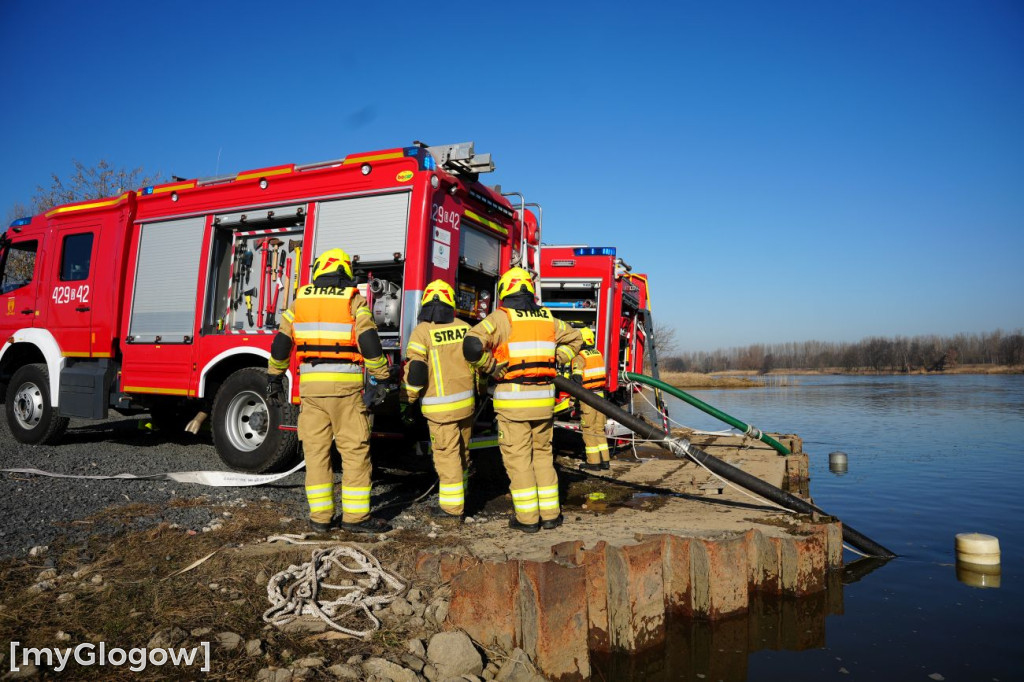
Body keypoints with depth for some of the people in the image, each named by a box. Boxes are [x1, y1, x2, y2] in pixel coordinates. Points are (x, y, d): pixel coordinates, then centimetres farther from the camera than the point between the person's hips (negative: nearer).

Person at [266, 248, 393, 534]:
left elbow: (281, 342, 11)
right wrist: (381, 377, -4)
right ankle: (355, 516, 3)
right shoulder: (354, 300, 0)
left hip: (310, 384, 4)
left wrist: (274, 378, 21)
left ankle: (320, 517, 14)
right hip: (345, 384, -3)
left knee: (316, 451, 10)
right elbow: (369, 341, -10)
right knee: (355, 451, 2)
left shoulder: (301, 299, 11)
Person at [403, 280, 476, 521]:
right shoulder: (464, 328, 3)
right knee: (462, 449, 21)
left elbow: (415, 370, -16)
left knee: (446, 453, 2)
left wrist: (410, 397, -1)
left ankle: (452, 507, 8)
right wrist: (477, 388, 21)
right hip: (466, 401, 5)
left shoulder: (422, 332, -11)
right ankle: (460, 493, 40)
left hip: (440, 405, -5)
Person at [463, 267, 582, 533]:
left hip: (513, 399, -5)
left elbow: (472, 345, -20)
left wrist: (494, 369, -8)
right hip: (543, 398, 5)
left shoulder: (500, 318, -7)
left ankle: (527, 517, 9)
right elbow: (574, 339, 24)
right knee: (542, 453, 15)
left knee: (518, 457, 4)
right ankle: (550, 513, 19)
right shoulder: (547, 318, 10)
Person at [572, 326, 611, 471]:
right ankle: (604, 461, 15)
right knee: (599, 429, 13)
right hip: (600, 394, 7)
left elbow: (576, 379, -18)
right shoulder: (598, 354, 10)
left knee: (588, 429, 1)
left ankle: (593, 462, 3)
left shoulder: (579, 357, -12)